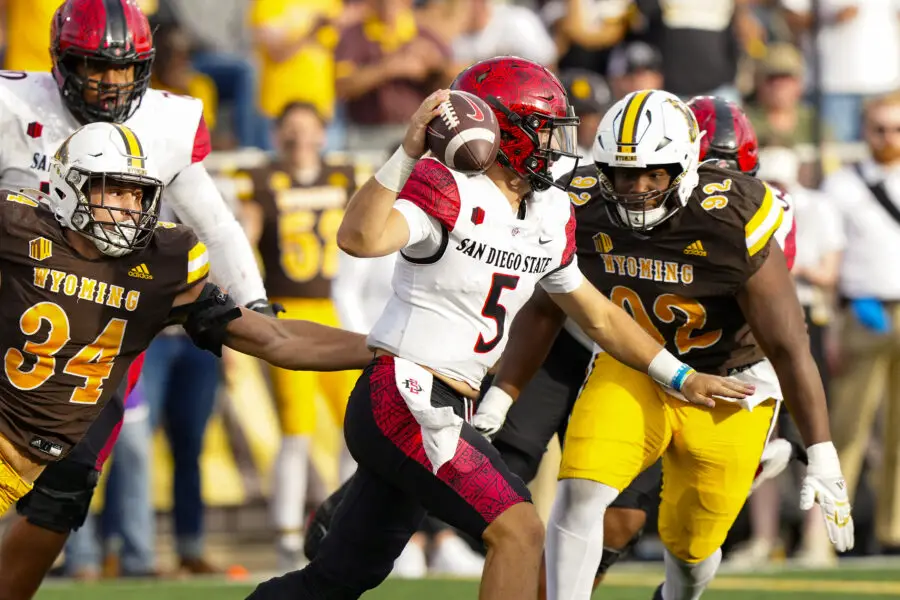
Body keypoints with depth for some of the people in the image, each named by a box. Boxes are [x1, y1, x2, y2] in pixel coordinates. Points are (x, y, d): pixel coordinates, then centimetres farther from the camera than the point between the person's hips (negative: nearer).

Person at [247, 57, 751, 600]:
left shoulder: (548, 216, 12)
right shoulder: (449, 191, -14)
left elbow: (598, 315, 24)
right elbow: (359, 240, -32)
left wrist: (681, 378, 24)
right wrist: (408, 153, -36)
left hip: (444, 412, 9)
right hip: (403, 397, -9)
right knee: (519, 531, -17)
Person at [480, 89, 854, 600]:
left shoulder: (731, 221, -28)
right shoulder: (584, 211, -17)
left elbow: (789, 346, -22)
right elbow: (545, 310, 2)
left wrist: (823, 457, -21)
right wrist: (499, 399, -1)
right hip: (631, 371, 2)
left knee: (692, 546, 7)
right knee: (580, 492, -22)